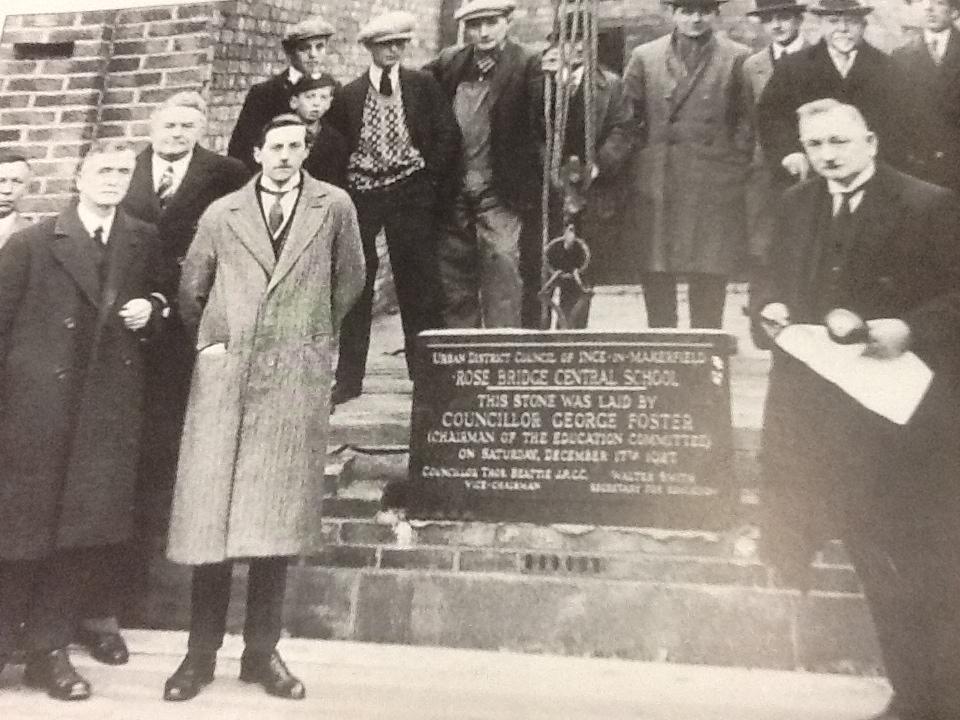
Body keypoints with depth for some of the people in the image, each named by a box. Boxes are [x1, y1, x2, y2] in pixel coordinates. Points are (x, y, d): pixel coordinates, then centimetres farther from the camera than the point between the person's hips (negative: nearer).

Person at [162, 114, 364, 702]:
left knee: (277, 516, 1)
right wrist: (206, 341, 12)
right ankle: (202, 653, 14)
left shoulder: (335, 207, 7)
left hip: (296, 375, -1)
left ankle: (262, 652, 14)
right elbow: (192, 288, 19)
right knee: (210, 510, 1)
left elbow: (350, 279, 16)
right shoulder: (222, 214, 11)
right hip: (225, 370, 1)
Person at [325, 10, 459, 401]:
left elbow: (448, 135, 2)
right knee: (355, 286, 2)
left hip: (410, 194, -1)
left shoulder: (423, 85, 6)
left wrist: (432, 183, -4)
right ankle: (349, 377, 10)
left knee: (418, 285, 1)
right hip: (361, 194, 1)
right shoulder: (348, 95, 8)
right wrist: (343, 192, -1)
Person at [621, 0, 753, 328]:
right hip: (654, 189, 1)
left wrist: (734, 172, 0)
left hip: (713, 191, -1)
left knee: (710, 277, 0)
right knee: (655, 277, 4)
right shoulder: (644, 57, 9)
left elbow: (747, 123, 6)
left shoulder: (738, 59, 6)